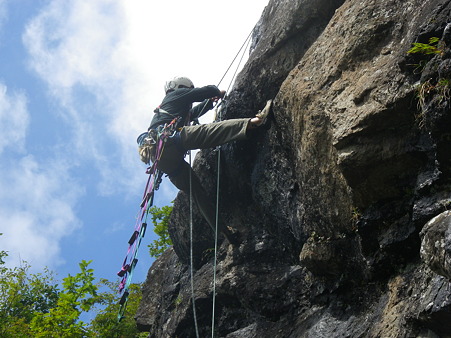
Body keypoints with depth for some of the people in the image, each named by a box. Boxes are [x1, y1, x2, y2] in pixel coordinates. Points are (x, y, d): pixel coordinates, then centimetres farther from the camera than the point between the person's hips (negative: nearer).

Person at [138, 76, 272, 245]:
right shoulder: (177, 94, 17)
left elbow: (193, 113, 53)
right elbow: (206, 91, 11)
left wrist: (210, 101, 50)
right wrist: (219, 92, 31)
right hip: (167, 140, -8)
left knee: (196, 189, 6)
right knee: (213, 129, -22)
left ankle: (225, 231, 3)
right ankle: (253, 122, -43)